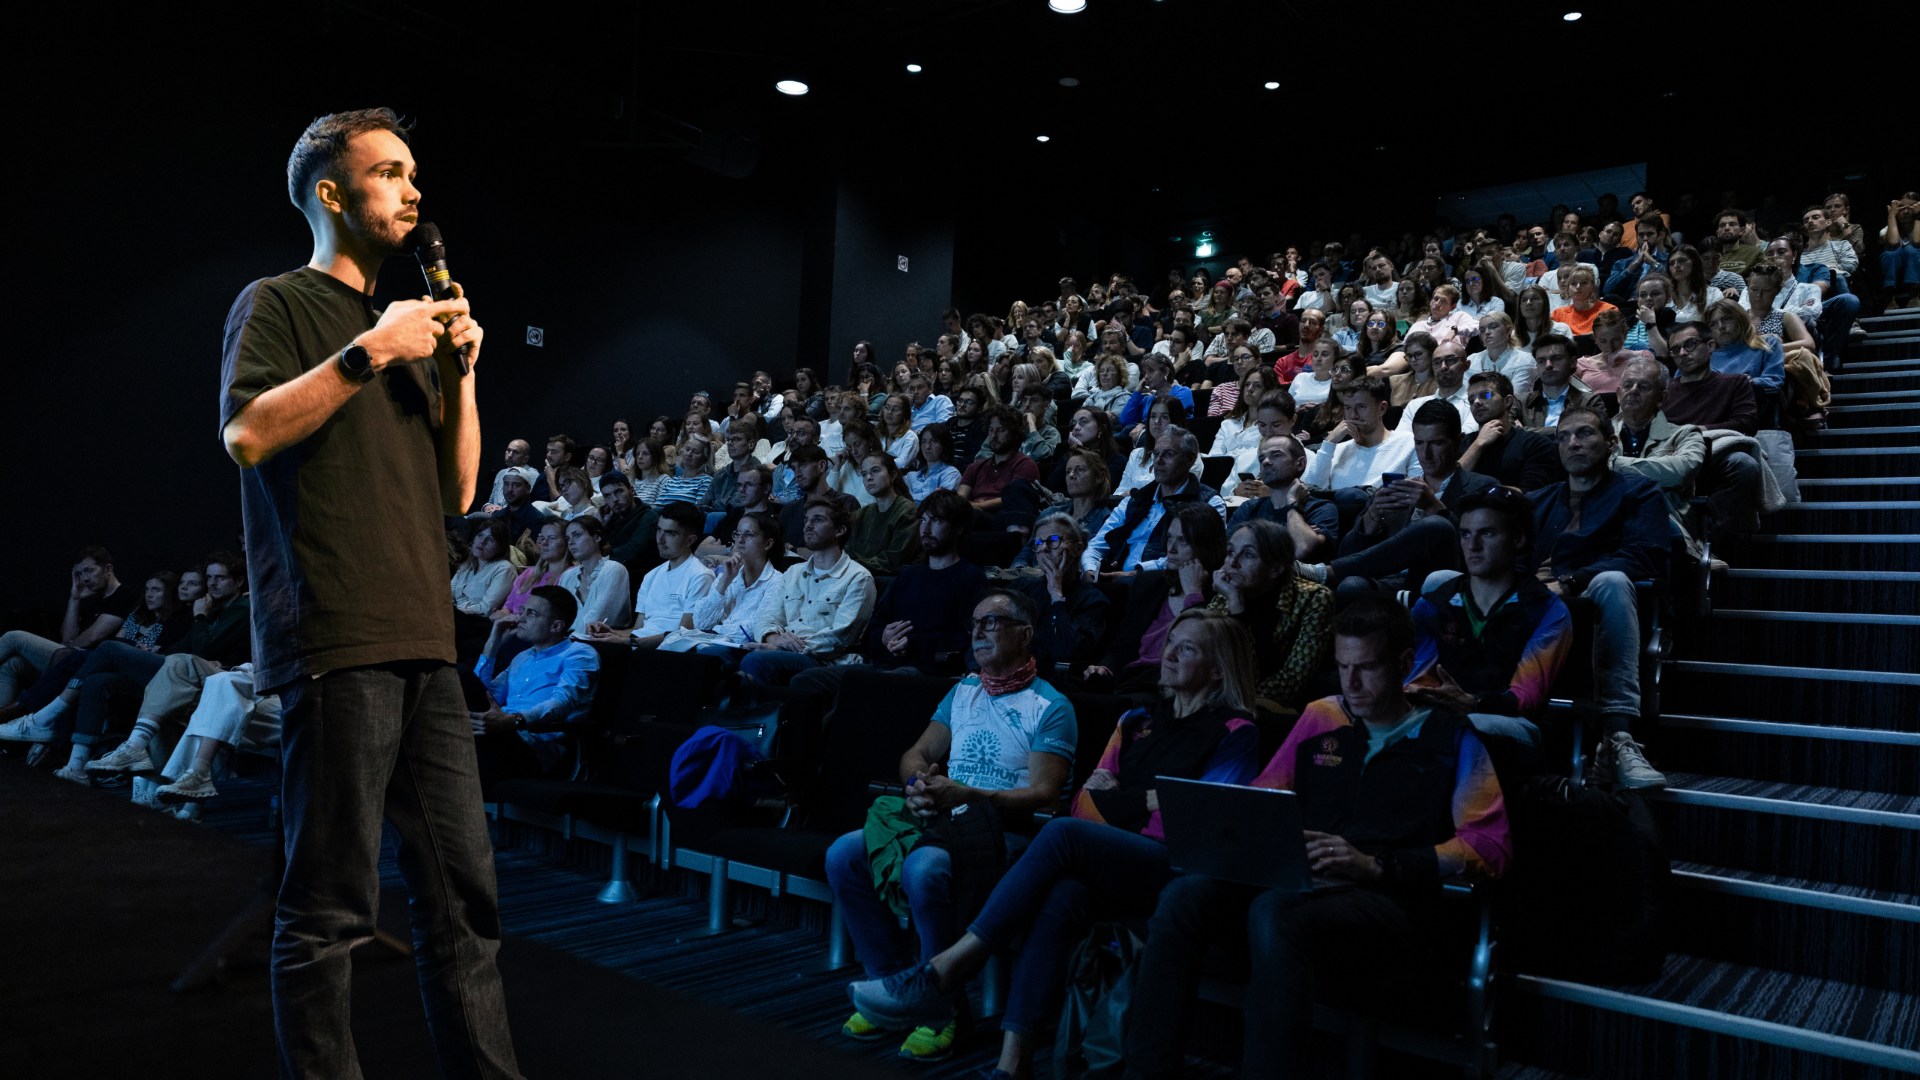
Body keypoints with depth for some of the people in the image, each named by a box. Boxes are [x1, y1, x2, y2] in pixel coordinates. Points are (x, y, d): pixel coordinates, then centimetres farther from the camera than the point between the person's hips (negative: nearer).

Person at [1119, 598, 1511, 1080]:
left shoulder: (1451, 738, 10)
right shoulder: (1320, 718, 21)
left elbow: (1488, 848, -1)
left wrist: (1375, 865, -14)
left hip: (1392, 902, -4)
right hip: (1301, 885, 5)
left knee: (1275, 912, -38)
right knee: (1183, 896, -26)